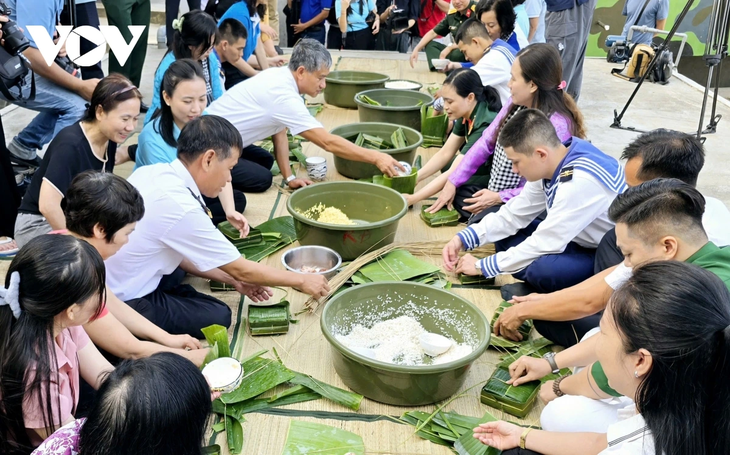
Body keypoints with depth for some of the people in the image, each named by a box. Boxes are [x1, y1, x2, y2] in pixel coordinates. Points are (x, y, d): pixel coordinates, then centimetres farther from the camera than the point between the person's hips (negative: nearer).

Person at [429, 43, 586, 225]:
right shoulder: (515, 104, -2)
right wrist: (452, 182, -1)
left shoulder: (557, 125, -25)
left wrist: (500, 198, -21)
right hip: (493, 190, 8)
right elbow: (486, 142, 3)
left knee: (481, 223, -25)